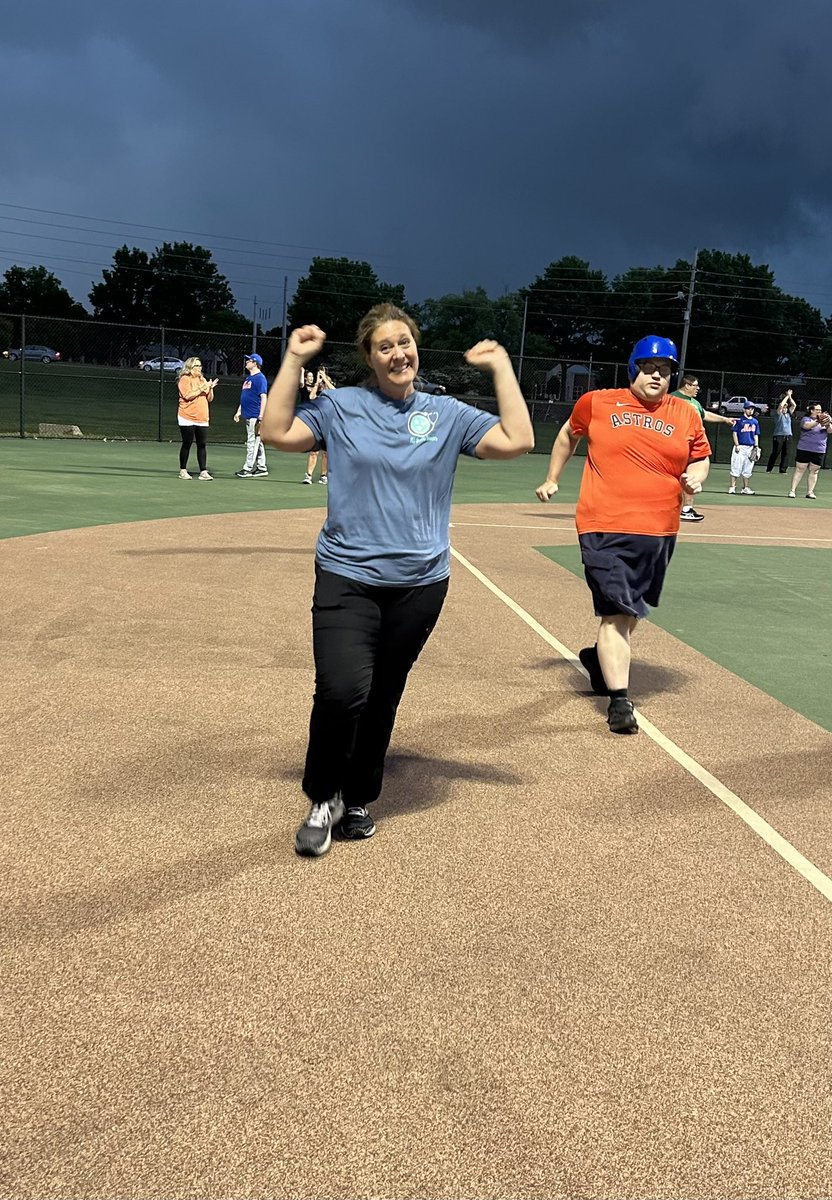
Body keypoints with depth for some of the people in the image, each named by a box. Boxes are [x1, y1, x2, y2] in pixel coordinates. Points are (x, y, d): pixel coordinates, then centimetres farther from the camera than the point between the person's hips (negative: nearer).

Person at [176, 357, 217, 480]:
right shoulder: (185, 379, -3)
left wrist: (210, 388, -2)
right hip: (187, 419, -5)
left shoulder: (203, 380, 16)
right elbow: (188, 396, -17)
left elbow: (210, 399, 15)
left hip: (202, 419, 6)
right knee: (187, 444, 0)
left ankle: (203, 471, 2)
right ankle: (183, 471, 10)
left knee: (202, 445, 1)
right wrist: (202, 388, -16)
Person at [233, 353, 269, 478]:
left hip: (255, 416, -10)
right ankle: (261, 467, 18)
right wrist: (239, 411, 22)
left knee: (252, 442, -8)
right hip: (248, 415, 10)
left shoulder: (260, 378, -10)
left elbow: (263, 397, -17)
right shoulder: (248, 378, 19)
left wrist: (261, 416, -23)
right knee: (256, 442, 13)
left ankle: (248, 469, -8)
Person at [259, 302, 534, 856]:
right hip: (347, 578, -2)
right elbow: (277, 433, -8)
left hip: (419, 585, 2)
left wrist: (502, 368, 0)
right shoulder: (339, 406, 2)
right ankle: (324, 799, 7)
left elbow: (518, 441, 0)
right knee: (343, 689, -19)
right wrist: (294, 360, -7)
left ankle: (357, 799, 32)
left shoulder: (448, 414, 7)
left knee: (382, 699, 11)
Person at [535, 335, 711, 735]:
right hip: (605, 526, -4)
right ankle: (619, 700, -9)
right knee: (617, 611, -12)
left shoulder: (686, 414, 7)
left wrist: (695, 477, -4)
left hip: (659, 531, 4)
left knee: (629, 610, 18)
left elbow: (700, 458, 18)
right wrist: (552, 479, 19)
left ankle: (601, 658, 46)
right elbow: (568, 435, 19)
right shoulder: (597, 402, 2)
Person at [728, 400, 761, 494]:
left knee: (748, 470, 8)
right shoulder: (740, 420, -2)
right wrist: (737, 445, -12)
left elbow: (756, 435, 19)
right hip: (740, 447, -5)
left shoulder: (755, 421, 15)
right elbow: (735, 433, -4)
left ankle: (746, 488, 14)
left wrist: (756, 446, 10)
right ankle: (732, 487, -4)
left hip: (751, 448, 5)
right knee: (736, 467, -7)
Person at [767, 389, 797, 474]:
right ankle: (768, 469, 2)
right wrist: (787, 396, -7)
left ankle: (783, 470, 4)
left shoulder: (788, 414, 17)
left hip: (788, 436, 5)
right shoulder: (778, 414, 1)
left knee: (785, 454, 1)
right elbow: (780, 405, -15)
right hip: (778, 436, -5)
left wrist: (790, 397, 6)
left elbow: (794, 405, 11)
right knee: (775, 453, -4)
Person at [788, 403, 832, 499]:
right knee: (799, 470, -4)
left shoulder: (823, 420, 15)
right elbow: (806, 426, -20)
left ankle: (810, 492, 9)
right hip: (804, 449, -4)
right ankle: (792, 490, -3)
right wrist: (818, 421, -31)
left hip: (819, 451, 4)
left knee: (814, 471, 5)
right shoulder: (806, 419, 2)